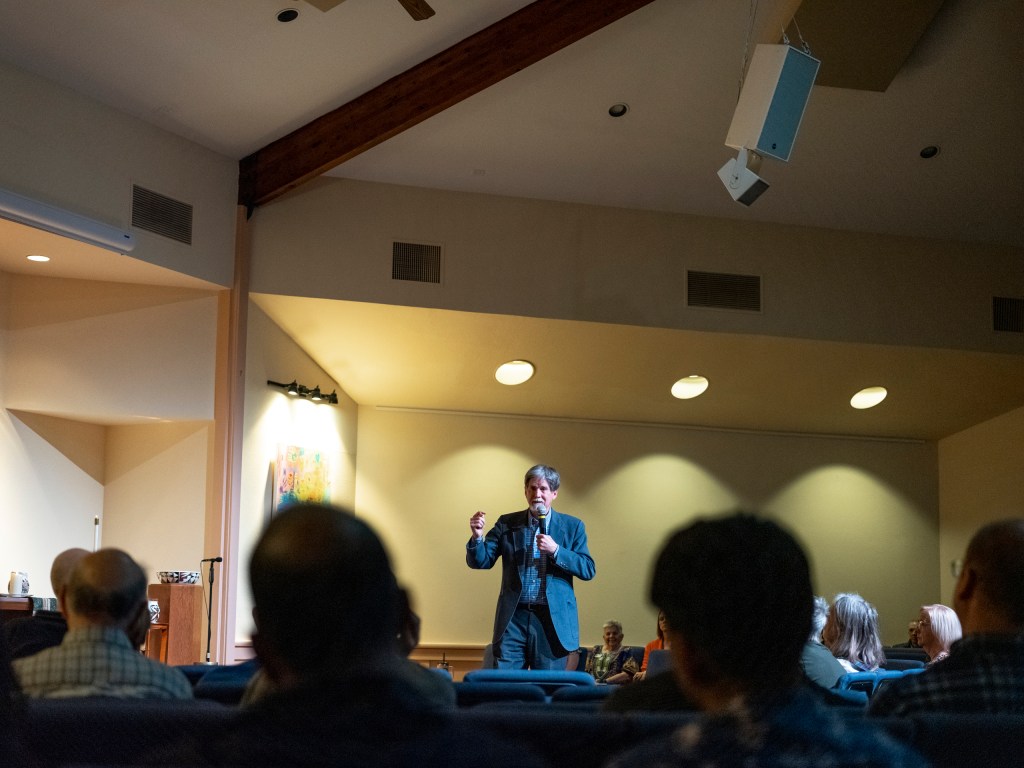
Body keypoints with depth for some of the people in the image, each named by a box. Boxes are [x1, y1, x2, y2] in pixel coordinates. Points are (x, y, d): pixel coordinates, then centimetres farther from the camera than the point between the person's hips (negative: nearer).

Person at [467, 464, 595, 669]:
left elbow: (588, 570, -1)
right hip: (513, 618, 1)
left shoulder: (572, 526, 6)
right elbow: (480, 561, 3)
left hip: (553, 620, 0)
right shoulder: (507, 524, 8)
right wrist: (477, 537, -17)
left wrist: (555, 550, -14)